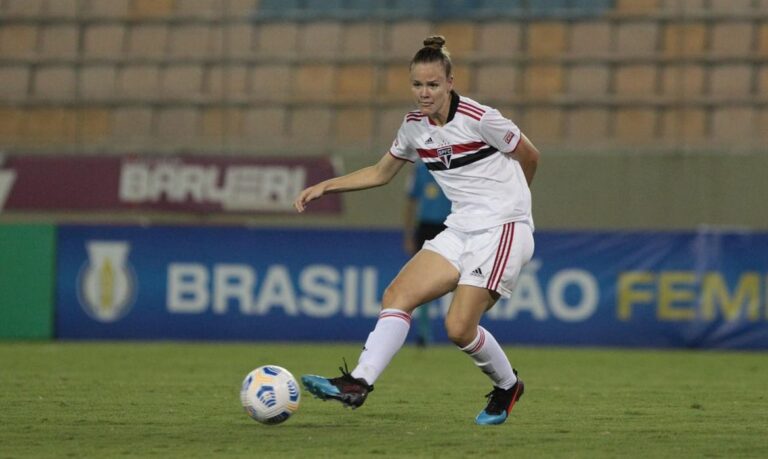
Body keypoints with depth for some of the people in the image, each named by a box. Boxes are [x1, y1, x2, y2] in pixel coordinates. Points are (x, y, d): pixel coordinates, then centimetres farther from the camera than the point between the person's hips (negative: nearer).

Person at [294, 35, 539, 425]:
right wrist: (324, 186, 10)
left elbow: (529, 156, 0)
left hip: (504, 230, -7)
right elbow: (380, 173, 21)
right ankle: (358, 383, -20)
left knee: (459, 327, -14)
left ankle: (507, 387, 13)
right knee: (397, 296, -12)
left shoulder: (479, 118, -14)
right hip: (460, 230, 7)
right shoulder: (414, 126, 6)